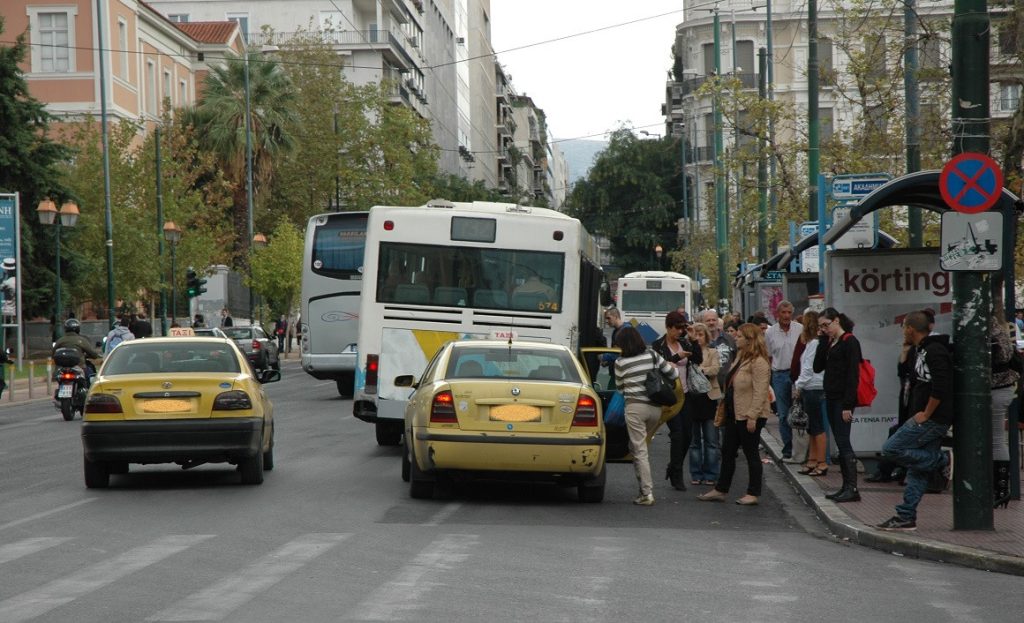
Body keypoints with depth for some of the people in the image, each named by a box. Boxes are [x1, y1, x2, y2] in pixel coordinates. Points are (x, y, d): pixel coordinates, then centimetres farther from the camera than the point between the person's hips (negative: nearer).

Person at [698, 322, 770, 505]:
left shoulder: (759, 362, -18)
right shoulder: (741, 358, 15)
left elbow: (760, 392, -23)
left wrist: (752, 416, -25)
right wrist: (725, 409, 20)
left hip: (749, 416, -10)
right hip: (734, 414, 10)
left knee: (751, 454, -1)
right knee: (727, 452, 13)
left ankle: (753, 494, 7)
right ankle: (720, 490, 19)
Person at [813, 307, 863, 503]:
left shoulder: (849, 342, -11)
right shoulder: (829, 343, 14)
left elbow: (853, 375, -16)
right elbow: (818, 367, 8)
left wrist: (848, 405, -20)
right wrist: (822, 341, 3)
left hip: (843, 400, -9)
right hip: (831, 398, 9)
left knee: (843, 443, -11)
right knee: (840, 444, 9)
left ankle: (852, 488, -12)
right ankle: (846, 487, 13)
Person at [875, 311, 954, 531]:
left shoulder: (934, 351, -14)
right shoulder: (921, 350, 18)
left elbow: (940, 387, -24)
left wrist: (925, 414, -17)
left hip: (932, 419, -10)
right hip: (928, 419, 10)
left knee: (891, 449, -11)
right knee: (916, 470, 8)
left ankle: (940, 460, -5)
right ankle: (906, 517, 9)